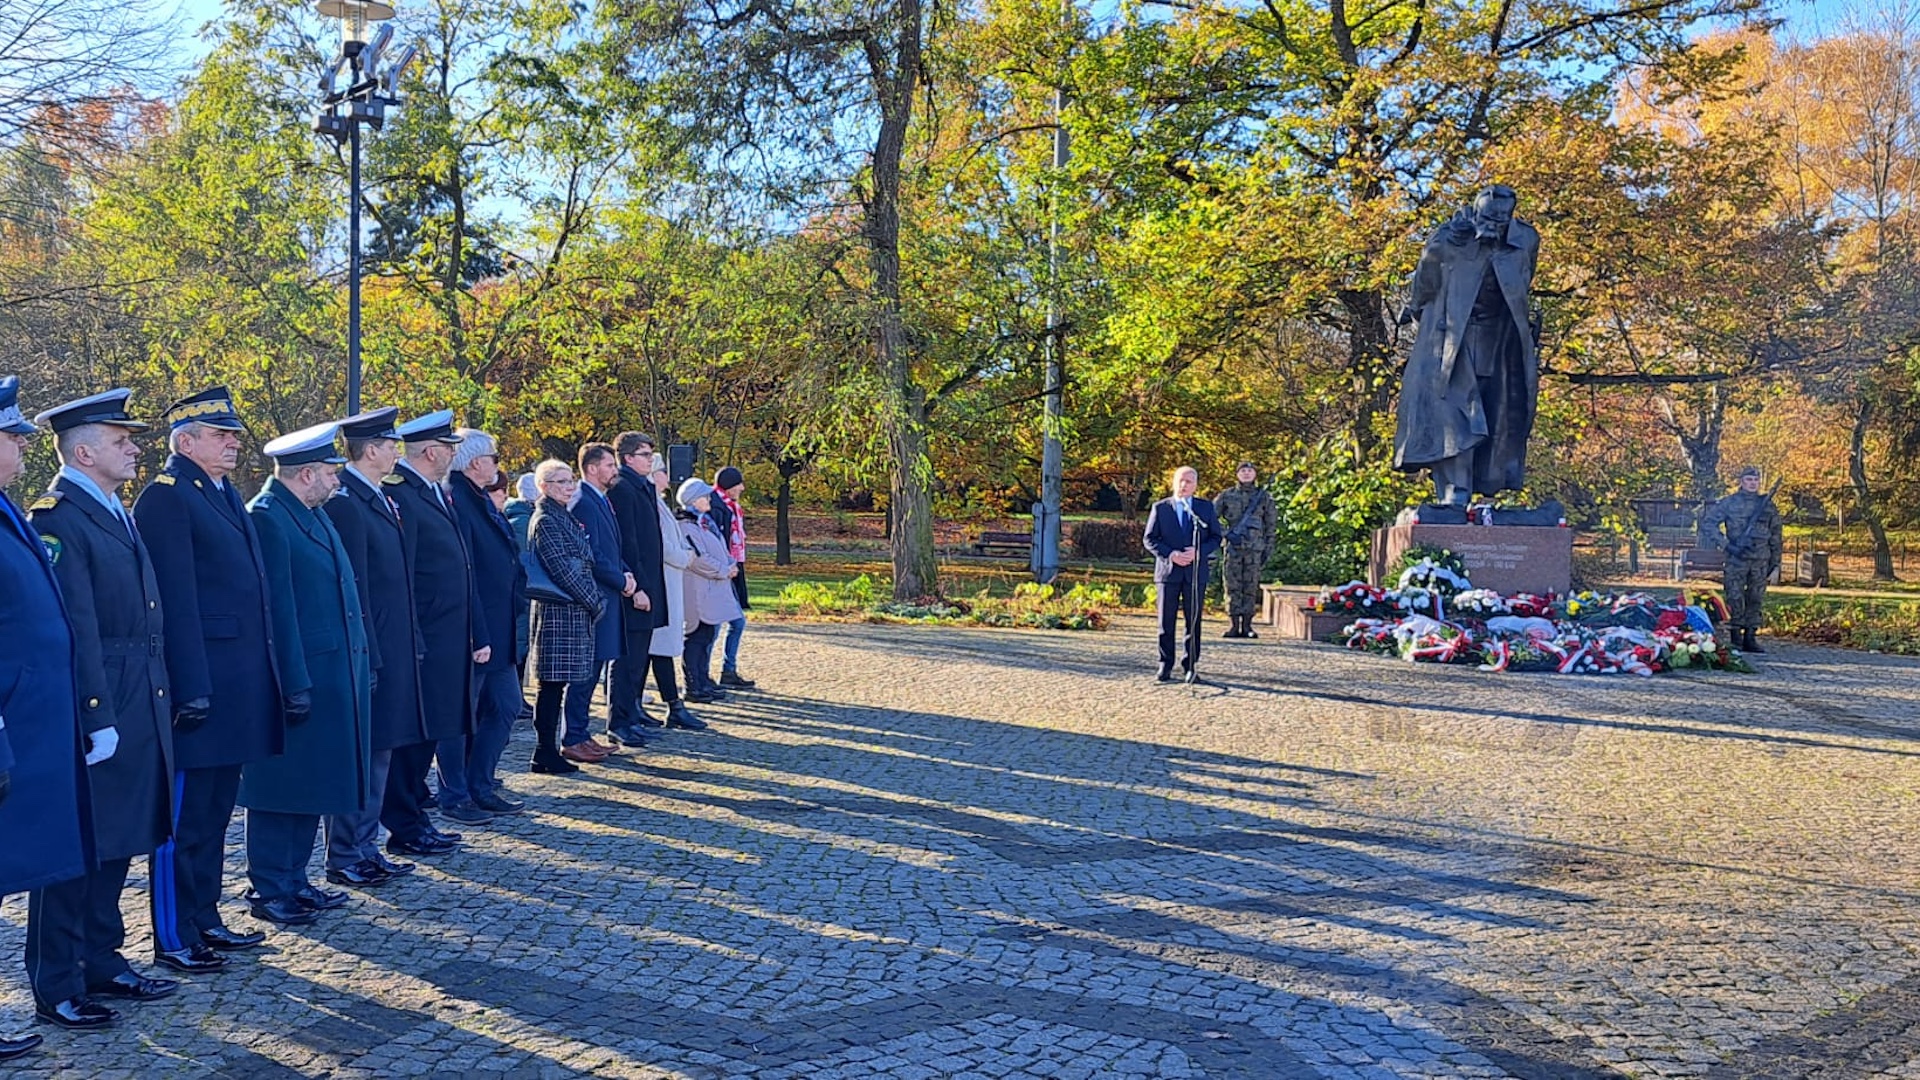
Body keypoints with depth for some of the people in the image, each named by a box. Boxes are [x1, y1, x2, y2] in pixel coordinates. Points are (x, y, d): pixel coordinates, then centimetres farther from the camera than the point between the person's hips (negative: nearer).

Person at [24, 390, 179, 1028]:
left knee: (115, 843, 16)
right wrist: (97, 718, -21)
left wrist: (161, 700, 15)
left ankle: (102, 962, 28)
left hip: (138, 710, 9)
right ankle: (56, 987, 11)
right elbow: (76, 630, -18)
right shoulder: (57, 519, -13)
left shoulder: (117, 514, 16)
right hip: (91, 710, -9)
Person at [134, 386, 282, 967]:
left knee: (216, 810, 17)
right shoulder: (166, 497, -12)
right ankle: (173, 937, 11)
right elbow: (175, 601, -17)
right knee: (184, 815, 1)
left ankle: (205, 918, 28)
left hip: (238, 683, 9)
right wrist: (191, 689, -20)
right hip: (201, 680, -9)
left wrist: (263, 676, 16)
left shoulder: (225, 494, 16)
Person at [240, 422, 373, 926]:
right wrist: (294, 685, -20)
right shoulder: (266, 517, -14)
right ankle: (270, 891, 11)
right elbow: (277, 608, -18)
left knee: (311, 785, 15)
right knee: (283, 787, 1)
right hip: (302, 676, -9)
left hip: (336, 674, 9)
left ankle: (294, 880, 25)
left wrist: (361, 665, 15)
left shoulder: (314, 514, 14)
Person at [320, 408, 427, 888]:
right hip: (367, 649, -10)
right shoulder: (344, 501, -15)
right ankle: (344, 858, 9)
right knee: (356, 754, -1)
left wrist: (411, 641, 17)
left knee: (379, 751, 15)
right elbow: (350, 586, -19)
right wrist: (366, 657, -20)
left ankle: (366, 847, 24)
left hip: (393, 648, 10)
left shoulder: (381, 499, 14)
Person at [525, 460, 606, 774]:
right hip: (559, 611, -9)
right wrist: (594, 602, -12)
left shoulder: (564, 517, 17)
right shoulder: (546, 521, -12)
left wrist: (596, 597, 9)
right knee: (552, 684, -5)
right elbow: (563, 571, -18)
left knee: (555, 684, 11)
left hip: (574, 611, 9)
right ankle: (546, 753, 0)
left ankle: (548, 751, 16)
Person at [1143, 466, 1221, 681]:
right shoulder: (1160, 508, 5)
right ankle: (1165, 666, 8)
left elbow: (1216, 538, 7)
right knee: (1166, 622, 1)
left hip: (1195, 572, 1)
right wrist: (1170, 554, -13)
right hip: (1168, 572, -1)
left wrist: (1197, 552, -11)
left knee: (1193, 621, 4)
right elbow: (1150, 539, 3)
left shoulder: (1206, 508, 8)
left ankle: (1190, 665, 11)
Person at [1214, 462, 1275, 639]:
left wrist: (1268, 550, 4)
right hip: (1233, 547, 0)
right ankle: (1234, 626, 4)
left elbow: (1270, 526, 10)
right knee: (1232, 586, 0)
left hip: (1254, 548, 0)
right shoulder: (1227, 495, 7)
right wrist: (1226, 534, -8)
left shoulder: (1264, 497, 9)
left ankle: (1247, 626, 4)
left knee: (1251, 587, 0)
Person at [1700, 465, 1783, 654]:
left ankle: (1751, 637, 11)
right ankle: (1736, 639, 3)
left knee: (1756, 600, 5)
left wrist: (1776, 563, 10)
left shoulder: (1768, 505, 10)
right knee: (1735, 599, -3)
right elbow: (1707, 522, -2)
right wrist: (1725, 544, -10)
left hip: (1761, 560, 3)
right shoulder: (1730, 503, 1)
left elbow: (1775, 537, 14)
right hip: (1737, 559, -3)